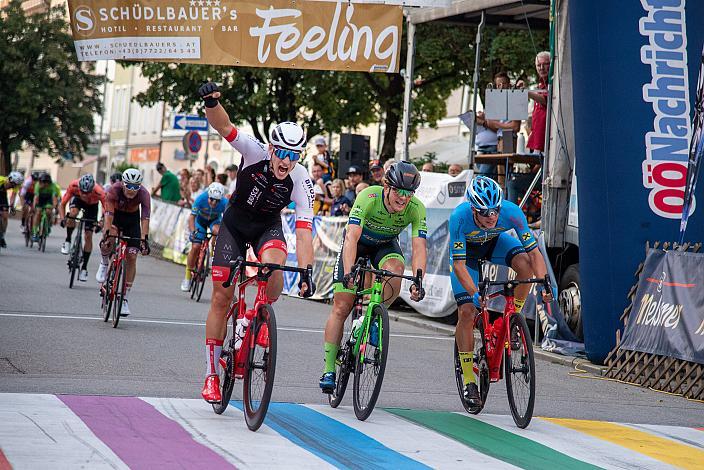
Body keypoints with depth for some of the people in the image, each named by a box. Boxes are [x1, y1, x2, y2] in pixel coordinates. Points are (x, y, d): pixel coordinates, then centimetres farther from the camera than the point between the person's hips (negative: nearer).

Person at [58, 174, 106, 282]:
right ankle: (67, 241, -12)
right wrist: (62, 218, -44)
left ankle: (84, 268, 6)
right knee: (73, 212, -35)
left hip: (92, 205, -1)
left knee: (88, 236, -6)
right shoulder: (73, 186, -37)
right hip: (77, 200, 1)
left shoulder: (99, 192, -41)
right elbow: (62, 204, -28)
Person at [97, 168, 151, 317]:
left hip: (132, 218, 1)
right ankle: (104, 263, 1)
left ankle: (125, 299, 0)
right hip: (115, 215, -1)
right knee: (108, 242, -34)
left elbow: (145, 218, -36)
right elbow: (109, 213, -38)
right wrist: (107, 234, -49)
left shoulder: (144, 194, -30)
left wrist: (144, 239, -46)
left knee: (131, 257, -8)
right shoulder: (114, 190, -32)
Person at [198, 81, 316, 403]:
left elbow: (303, 230, -28)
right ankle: (212, 375, 4)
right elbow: (224, 127, -39)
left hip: (268, 226, 0)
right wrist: (211, 103, -60)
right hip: (235, 223, 0)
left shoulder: (301, 181, -25)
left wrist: (306, 273, -37)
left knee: (274, 264, -36)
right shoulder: (255, 152, -26)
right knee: (221, 295, -6)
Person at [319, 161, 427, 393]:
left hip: (386, 245, 2)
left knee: (395, 270, -35)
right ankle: (328, 370, -3)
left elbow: (419, 248, -32)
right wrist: (348, 273, -55)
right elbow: (352, 237, -42)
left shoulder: (416, 208, -27)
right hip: (358, 242, -2)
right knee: (341, 308, -10)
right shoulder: (369, 197, -34)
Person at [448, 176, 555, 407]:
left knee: (524, 263, -31)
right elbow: (459, 264, -38)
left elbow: (534, 252, -31)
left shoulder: (511, 212, -35)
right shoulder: (459, 217, -39)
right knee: (466, 312, -12)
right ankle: (468, 380, -1)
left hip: (496, 241, 2)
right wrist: (475, 293, -52)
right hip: (466, 249, -1)